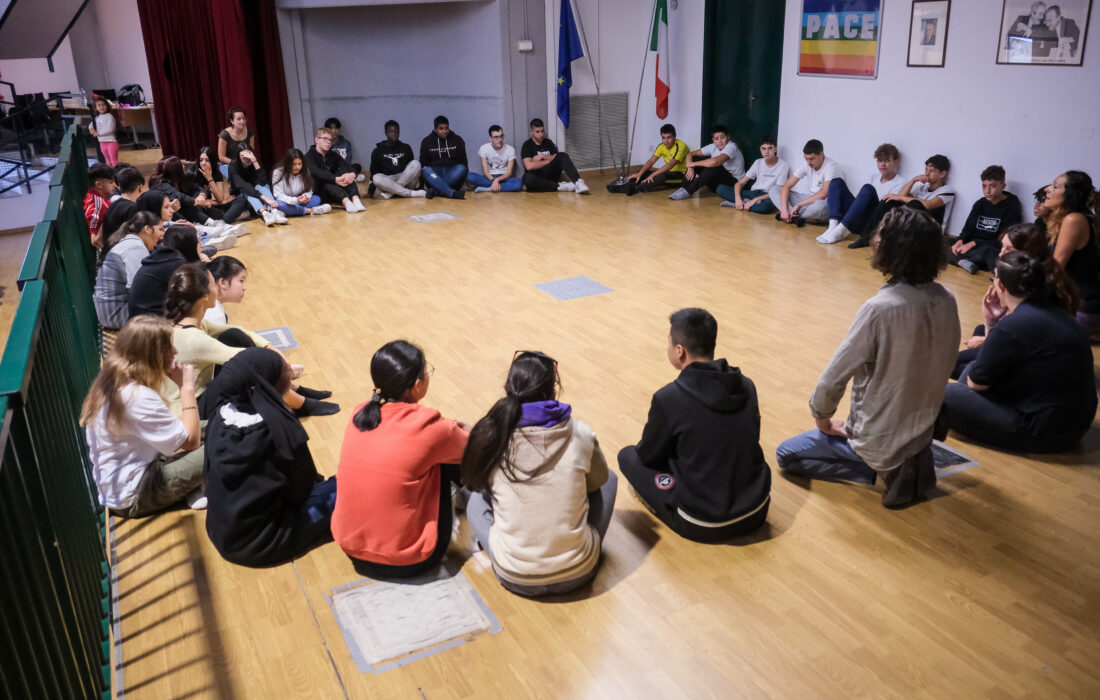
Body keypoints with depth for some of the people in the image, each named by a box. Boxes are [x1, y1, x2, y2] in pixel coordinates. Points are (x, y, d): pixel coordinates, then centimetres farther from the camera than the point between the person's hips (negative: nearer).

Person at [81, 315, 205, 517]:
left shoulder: (111, 382, 2)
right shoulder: (139, 397, -27)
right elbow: (191, 441, -22)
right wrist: (187, 387, -17)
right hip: (133, 498, -10)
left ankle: (194, 490, -7)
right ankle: (197, 493, 3)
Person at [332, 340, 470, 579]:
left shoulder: (360, 414, -5)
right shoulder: (427, 428, -19)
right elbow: (471, 448, 4)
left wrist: (448, 428, 23)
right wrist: (462, 431, 26)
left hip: (350, 549, 6)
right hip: (406, 562, -5)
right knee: (445, 456, 8)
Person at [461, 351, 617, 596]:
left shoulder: (491, 435, -11)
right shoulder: (579, 434, -11)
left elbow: (475, 482, 9)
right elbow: (598, 480, 9)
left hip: (514, 578, 1)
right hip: (577, 572, 0)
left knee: (478, 498, 27)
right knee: (609, 478, 21)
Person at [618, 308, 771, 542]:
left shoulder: (668, 399, -19)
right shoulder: (746, 386, -4)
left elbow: (648, 455, -2)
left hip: (704, 526, -5)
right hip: (757, 513, 5)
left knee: (628, 455, 10)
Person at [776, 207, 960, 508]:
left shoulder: (880, 308, -28)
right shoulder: (946, 301, -8)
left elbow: (832, 379, -22)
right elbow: (945, 366, 6)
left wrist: (823, 420, -3)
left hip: (878, 441, -7)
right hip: (922, 431, 7)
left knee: (786, 454, 12)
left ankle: (884, 470, -2)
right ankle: (911, 462, 13)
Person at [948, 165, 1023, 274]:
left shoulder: (1012, 207, -3)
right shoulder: (980, 204, 14)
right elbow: (968, 229, 8)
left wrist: (974, 243, -18)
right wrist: (960, 241, -16)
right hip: (971, 246, 6)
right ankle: (964, 262, -36)